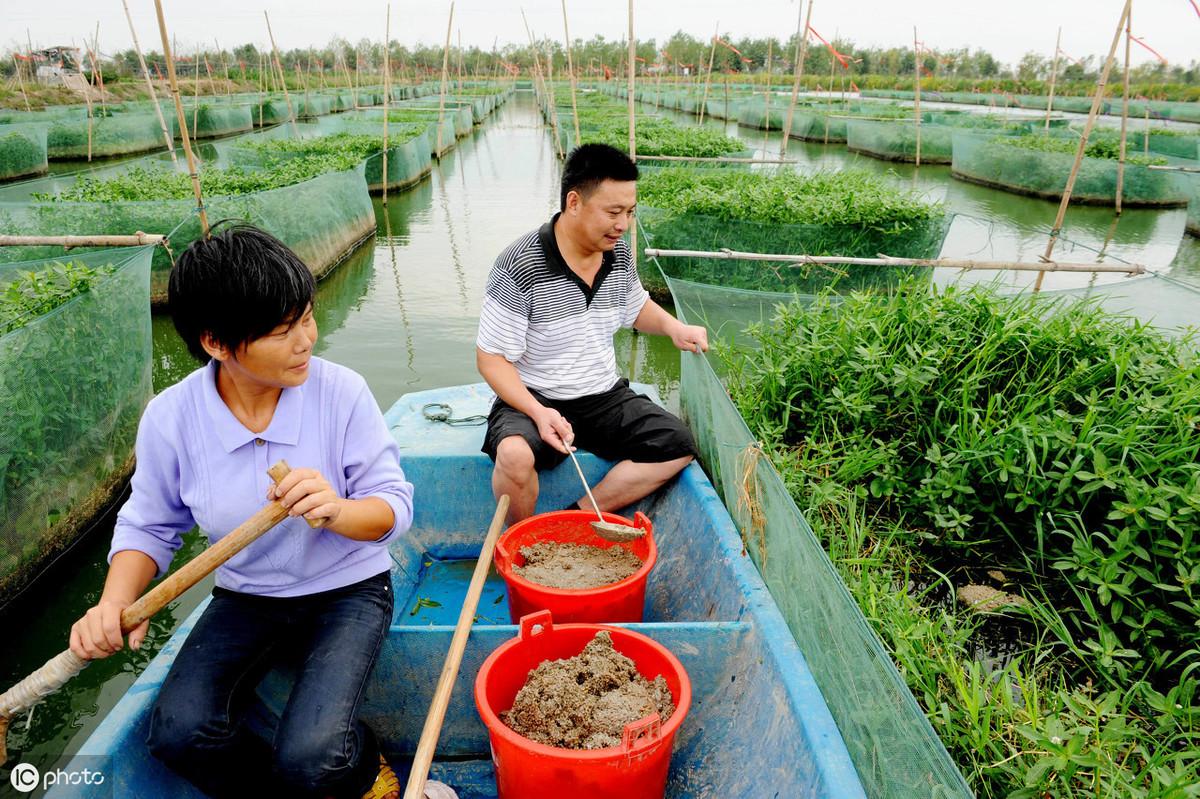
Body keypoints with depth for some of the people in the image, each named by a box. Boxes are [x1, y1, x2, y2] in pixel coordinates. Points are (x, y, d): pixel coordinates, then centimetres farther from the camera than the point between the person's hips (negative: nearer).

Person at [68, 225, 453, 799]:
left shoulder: (342, 392, -18)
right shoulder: (171, 417, -11)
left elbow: (394, 504, -14)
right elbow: (149, 525, 4)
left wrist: (337, 511, -36)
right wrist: (114, 604, -14)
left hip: (347, 590, -3)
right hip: (246, 598, 3)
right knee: (178, 734, -19)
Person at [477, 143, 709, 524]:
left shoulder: (619, 254, 0)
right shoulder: (520, 265, -19)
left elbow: (636, 308, 21)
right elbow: (491, 357, -14)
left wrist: (673, 326, -2)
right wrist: (538, 412, -29)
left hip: (605, 396, 6)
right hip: (533, 398, -5)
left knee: (678, 445, -11)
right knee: (515, 456, -35)